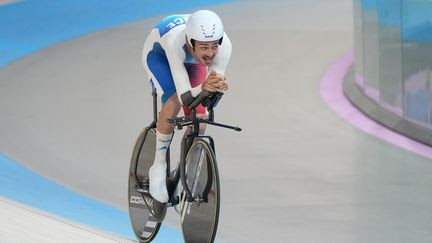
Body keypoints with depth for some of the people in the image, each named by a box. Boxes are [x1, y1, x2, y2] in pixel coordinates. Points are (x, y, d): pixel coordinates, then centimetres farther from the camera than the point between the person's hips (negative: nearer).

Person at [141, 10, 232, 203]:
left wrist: (219, 87, -55)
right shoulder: (175, 41, -46)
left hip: (191, 60, 3)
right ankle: (159, 167, -11)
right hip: (158, 53, -3)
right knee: (173, 102, -29)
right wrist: (203, 88, -67)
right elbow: (185, 97, -47)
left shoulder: (224, 45, -37)